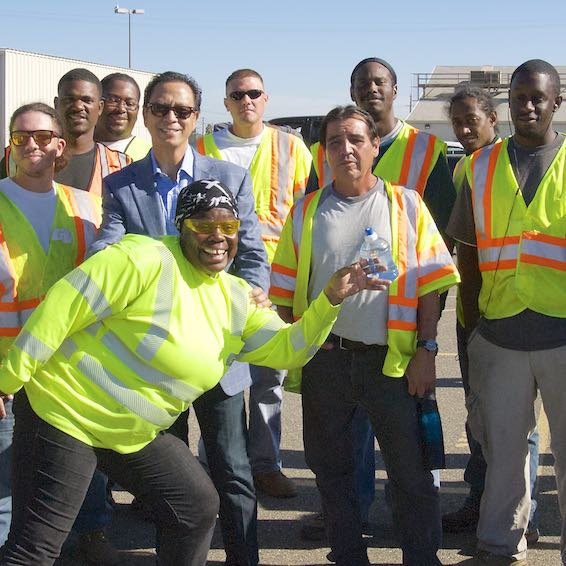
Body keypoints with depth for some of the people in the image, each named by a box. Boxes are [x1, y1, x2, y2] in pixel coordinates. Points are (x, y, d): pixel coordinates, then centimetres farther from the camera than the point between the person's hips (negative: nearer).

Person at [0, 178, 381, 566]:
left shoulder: (237, 298, 6)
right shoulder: (147, 261, -20)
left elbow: (286, 348, 6)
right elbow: (63, 307, -21)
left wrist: (330, 300, -9)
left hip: (134, 433, 8)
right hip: (66, 409, -8)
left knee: (199, 508, 11)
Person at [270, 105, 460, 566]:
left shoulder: (406, 205, 2)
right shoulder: (307, 210, 7)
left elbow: (429, 282, 0)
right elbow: (286, 289, 8)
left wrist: (426, 350, -8)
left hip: (393, 359, -2)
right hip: (324, 359, 3)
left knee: (411, 468, 3)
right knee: (330, 465, 13)